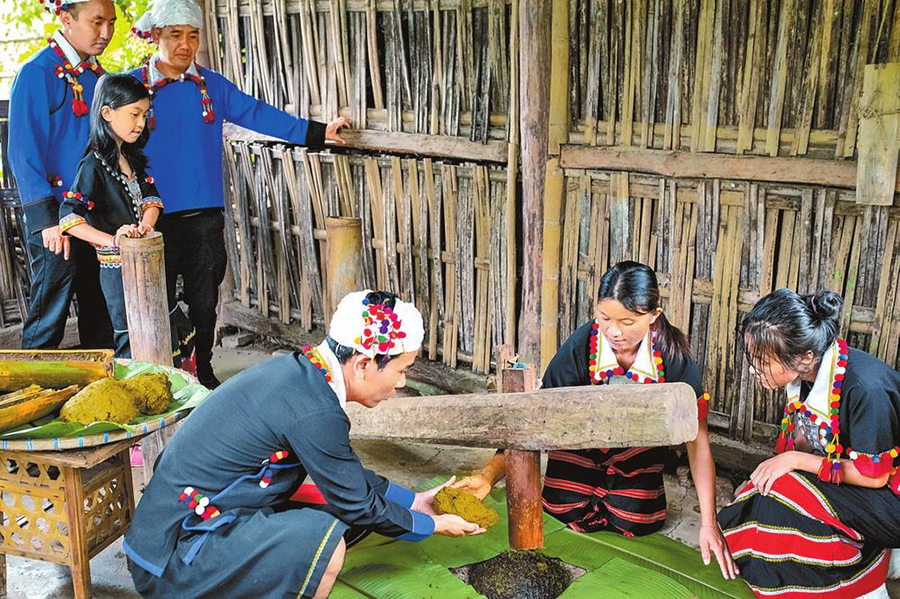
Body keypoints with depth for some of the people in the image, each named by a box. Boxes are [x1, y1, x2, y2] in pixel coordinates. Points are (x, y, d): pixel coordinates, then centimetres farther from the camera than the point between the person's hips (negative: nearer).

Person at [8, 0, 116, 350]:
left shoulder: (97, 76, 13)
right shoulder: (37, 73, -10)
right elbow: (23, 151, -14)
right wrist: (46, 218, -19)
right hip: (56, 221, -7)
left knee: (100, 321, 13)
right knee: (48, 321, 0)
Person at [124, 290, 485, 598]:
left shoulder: (298, 370, 3)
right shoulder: (314, 411, -25)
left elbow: (349, 474, 16)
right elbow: (357, 505, -11)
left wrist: (413, 501, 21)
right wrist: (432, 525, 4)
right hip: (171, 560, -10)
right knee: (325, 542, -24)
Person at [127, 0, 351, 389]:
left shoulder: (212, 85, 7)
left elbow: (257, 113, 7)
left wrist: (315, 132, 2)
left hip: (205, 216, 3)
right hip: (154, 216, -2)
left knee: (204, 302, 11)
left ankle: (202, 370, 28)